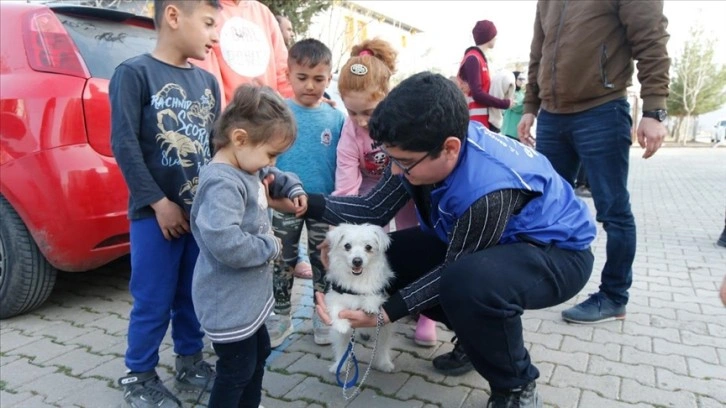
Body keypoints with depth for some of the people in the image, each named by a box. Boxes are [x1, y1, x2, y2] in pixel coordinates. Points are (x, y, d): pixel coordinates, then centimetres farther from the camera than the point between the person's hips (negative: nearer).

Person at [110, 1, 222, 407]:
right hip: (156, 213, -5)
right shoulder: (134, 72, -8)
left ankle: (190, 362, 34)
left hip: (204, 211, 5)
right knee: (153, 302, 5)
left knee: (195, 294, 15)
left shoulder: (208, 82, 8)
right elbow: (124, 144, -12)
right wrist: (158, 202, -13)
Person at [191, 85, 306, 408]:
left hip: (248, 294, 10)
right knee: (237, 369, 7)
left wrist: (294, 189, 6)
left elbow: (274, 178, 26)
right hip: (228, 300, -10)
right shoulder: (222, 183, -27)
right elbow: (226, 243, -39)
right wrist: (271, 246, -23)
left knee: (259, 351, 26)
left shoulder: (246, 166, 3)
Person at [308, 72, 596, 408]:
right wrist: (307, 203, -21)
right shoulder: (423, 148, -16)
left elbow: (454, 269, -25)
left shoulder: (489, 189, -38)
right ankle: (479, 334, 13)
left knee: (468, 283, -41)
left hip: (557, 252, -7)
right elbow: (374, 209, -8)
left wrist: (383, 313, -24)